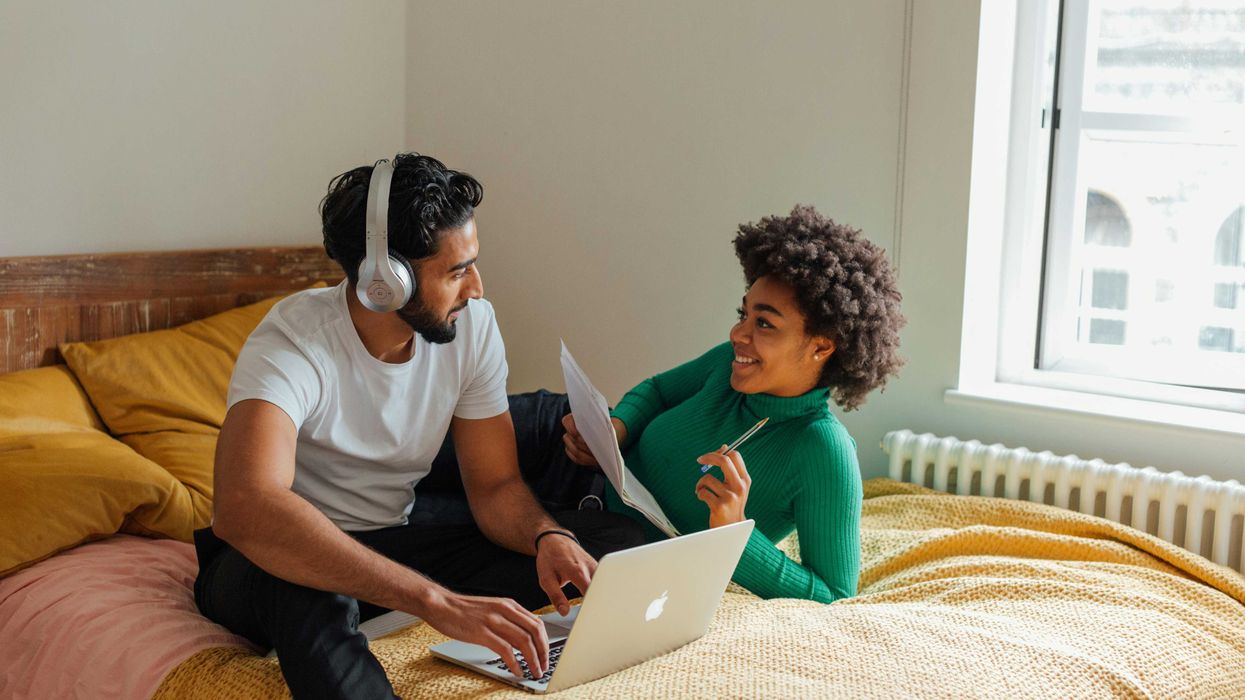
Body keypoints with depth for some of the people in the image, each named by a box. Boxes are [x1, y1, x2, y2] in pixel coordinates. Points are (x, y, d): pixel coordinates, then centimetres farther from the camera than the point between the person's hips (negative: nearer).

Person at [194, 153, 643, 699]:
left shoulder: (471, 323, -8)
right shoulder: (293, 342, -27)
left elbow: (494, 485, -2)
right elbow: (243, 509, -45)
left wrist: (547, 535, -27)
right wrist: (436, 599, -52)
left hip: (395, 544, 7)